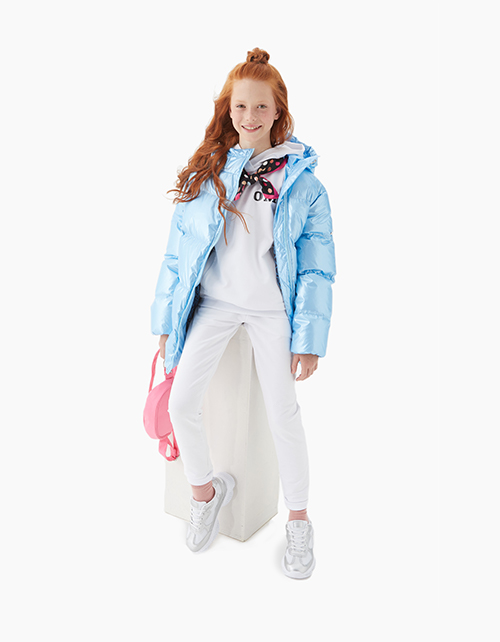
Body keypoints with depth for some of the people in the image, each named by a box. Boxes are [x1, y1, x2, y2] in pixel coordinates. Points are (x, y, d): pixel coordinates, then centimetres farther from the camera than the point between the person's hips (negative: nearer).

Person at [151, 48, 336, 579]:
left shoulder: (301, 180, -3)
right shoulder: (204, 173, 1)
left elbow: (316, 266, -3)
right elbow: (178, 251, 4)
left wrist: (309, 339, -7)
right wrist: (166, 324, 4)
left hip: (272, 309, -1)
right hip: (214, 301, 2)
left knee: (283, 412, 2)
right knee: (181, 403, -7)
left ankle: (298, 520, 24)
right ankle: (206, 488, 23)